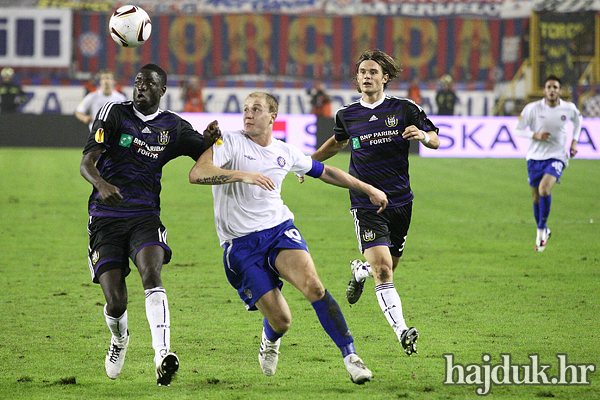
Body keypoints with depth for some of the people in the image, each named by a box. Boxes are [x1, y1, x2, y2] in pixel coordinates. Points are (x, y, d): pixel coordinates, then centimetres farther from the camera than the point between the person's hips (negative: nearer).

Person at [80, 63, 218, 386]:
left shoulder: (174, 127, 10)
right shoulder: (114, 114, 1)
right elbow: (86, 163, -9)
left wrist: (211, 138, -9)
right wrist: (101, 184, -32)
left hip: (145, 217, 1)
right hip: (106, 218, -1)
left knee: (151, 273, -29)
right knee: (115, 302, -8)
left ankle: (162, 354, -41)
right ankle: (119, 339, 30)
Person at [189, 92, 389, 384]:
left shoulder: (284, 152, 10)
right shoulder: (231, 142, -5)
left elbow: (323, 171, 28)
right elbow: (197, 174, -20)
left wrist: (368, 189, 31)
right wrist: (243, 175, -30)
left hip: (279, 229, 3)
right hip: (241, 245, -3)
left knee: (312, 285, -27)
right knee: (280, 321, -8)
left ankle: (350, 355, -21)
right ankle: (269, 341, 32)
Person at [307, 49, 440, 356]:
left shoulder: (405, 109, 0)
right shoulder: (347, 115, 6)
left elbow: (436, 141, 3)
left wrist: (423, 136, -20)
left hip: (400, 201, 1)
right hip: (366, 204, -1)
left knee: (387, 268, 13)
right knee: (383, 269, -18)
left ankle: (359, 271, 49)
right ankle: (402, 332, -24)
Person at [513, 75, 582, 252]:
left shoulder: (569, 108, -3)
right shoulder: (532, 108, -7)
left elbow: (578, 119, 21)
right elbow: (518, 130, -2)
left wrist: (574, 141, 11)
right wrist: (536, 135, -18)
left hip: (557, 157, -2)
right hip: (535, 157, 2)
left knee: (544, 189, -25)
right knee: (536, 197, 8)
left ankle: (542, 229, -10)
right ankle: (542, 231, 32)